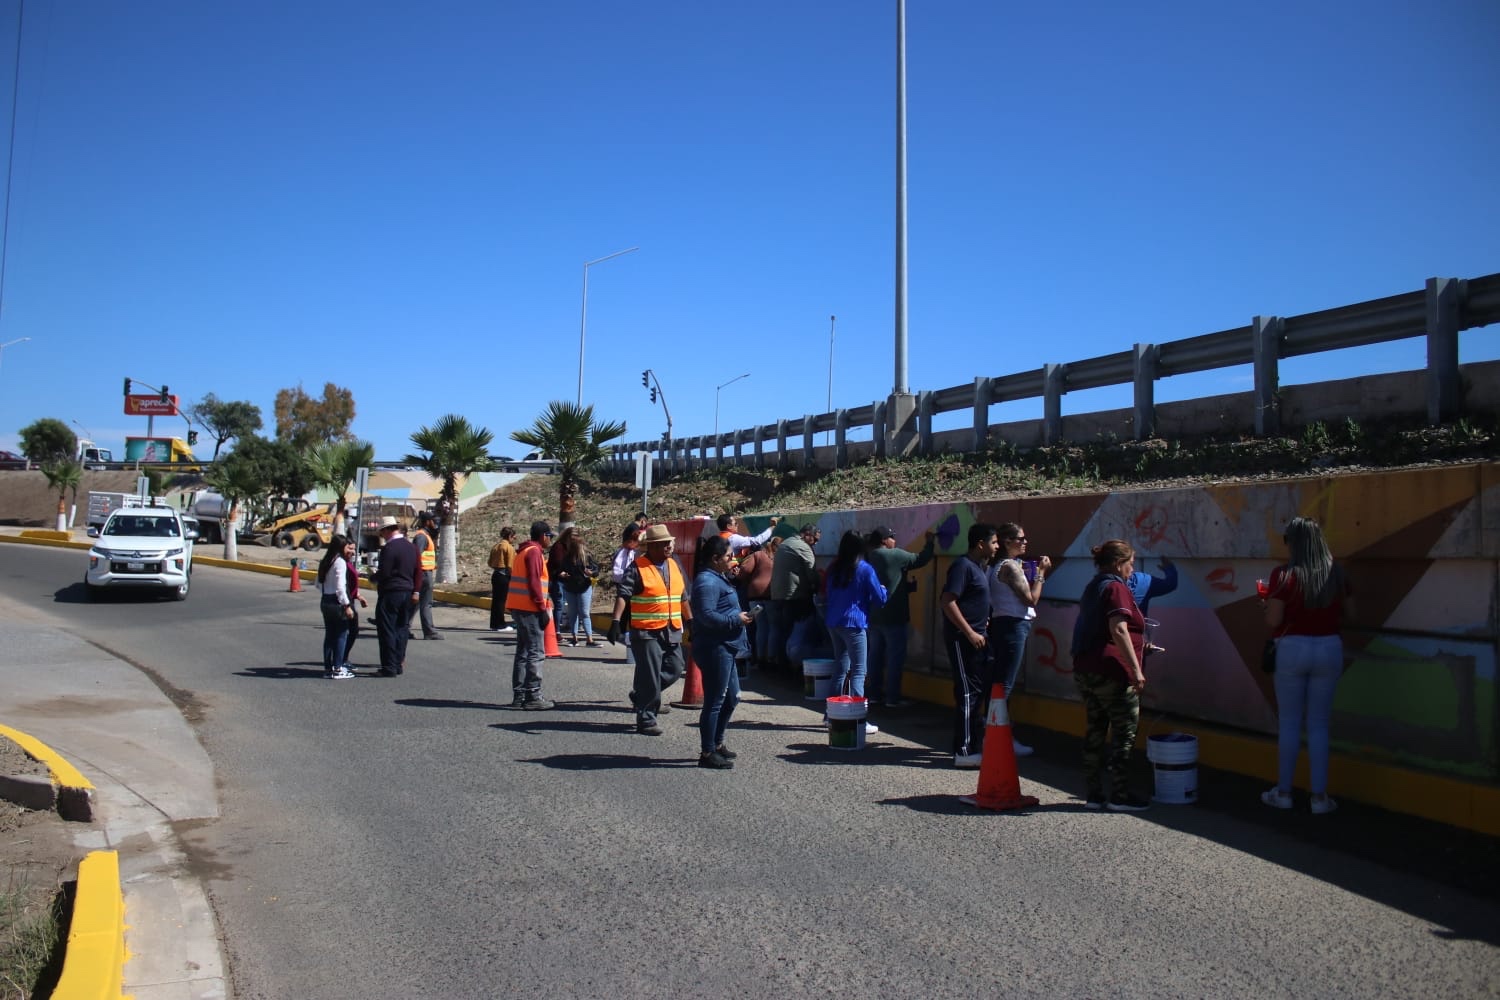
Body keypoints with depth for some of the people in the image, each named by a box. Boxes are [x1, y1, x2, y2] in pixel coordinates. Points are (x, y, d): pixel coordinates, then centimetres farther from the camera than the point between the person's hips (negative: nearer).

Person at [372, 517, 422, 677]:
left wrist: (374, 576, 2)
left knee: (387, 631, -1)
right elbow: (418, 571, 12)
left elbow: (384, 574, -18)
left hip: (390, 593, -8)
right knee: (401, 629, 13)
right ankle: (399, 664, 16)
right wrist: (415, 591, 14)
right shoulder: (411, 546, 10)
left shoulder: (389, 548, -16)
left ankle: (390, 668, 0)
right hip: (407, 593, 8)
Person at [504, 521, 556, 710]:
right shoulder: (534, 552, -11)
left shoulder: (523, 551, 19)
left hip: (518, 607, 10)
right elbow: (534, 582, -18)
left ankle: (519, 695, 15)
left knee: (523, 651, 13)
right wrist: (542, 609, -17)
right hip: (530, 608, -10)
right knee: (536, 652, -8)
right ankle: (533, 696, -9)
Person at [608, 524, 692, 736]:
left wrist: (690, 620, 20)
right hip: (647, 631, -7)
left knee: (674, 670, 10)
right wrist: (616, 621, -27)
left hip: (672, 631, 7)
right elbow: (623, 595, -17)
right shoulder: (638, 567, -10)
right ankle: (646, 720, 7)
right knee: (650, 676, -3)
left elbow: (683, 596, 21)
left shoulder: (674, 565, 12)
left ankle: (640, 695, 31)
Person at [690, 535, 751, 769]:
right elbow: (707, 616, -26)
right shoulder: (707, 582, -17)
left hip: (725, 648, 11)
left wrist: (739, 616, 9)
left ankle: (717, 744, 31)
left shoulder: (718, 578, 16)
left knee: (731, 697, 18)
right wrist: (737, 620, -18)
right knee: (715, 701, -3)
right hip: (714, 649, -11)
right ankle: (707, 753, 5)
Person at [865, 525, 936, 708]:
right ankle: (893, 698, -2)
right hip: (894, 617, -7)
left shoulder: (869, 558, 9)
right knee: (895, 657, -2)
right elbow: (920, 559, -4)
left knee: (876, 655, 12)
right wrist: (930, 542, 11)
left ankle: (874, 694, 16)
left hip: (874, 616, 7)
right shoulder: (895, 555, -12)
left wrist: (907, 584, 22)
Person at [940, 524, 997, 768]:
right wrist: (970, 632, -22)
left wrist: (982, 623, 13)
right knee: (968, 693, -7)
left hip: (974, 639, 10)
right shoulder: (963, 566, -15)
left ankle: (975, 742, 26)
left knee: (979, 691, 16)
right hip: (962, 639, -10)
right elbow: (947, 601, -23)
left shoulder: (977, 566, 15)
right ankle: (964, 752, -4)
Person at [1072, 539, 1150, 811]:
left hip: (1084, 670, 9)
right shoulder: (1116, 587, -10)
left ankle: (1093, 794, 13)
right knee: (1124, 733, 0)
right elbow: (1118, 630, -22)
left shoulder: (1092, 587, 19)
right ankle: (1120, 796, 3)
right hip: (1111, 671, -9)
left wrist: (1140, 644, 32)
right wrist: (1136, 669, -24)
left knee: (1094, 731, 11)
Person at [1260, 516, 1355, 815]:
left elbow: (1273, 619, -13)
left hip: (1292, 648, -3)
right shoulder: (1336, 573, 1)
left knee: (1289, 723, 8)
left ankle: (1283, 792, 17)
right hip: (1329, 648, 3)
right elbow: (1348, 612, 10)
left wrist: (1267, 604, 7)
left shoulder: (1284, 574, -11)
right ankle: (1319, 797, 11)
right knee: (1319, 725, 9)